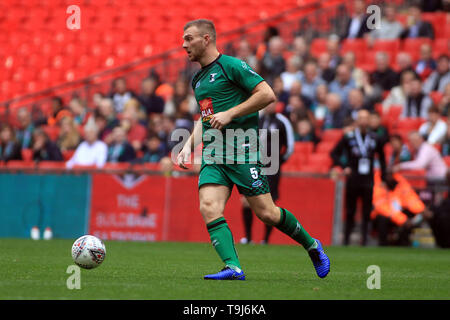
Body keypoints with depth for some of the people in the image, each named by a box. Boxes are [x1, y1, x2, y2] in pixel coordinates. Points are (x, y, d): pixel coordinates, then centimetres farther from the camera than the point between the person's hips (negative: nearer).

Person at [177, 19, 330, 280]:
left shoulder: (231, 66, -6)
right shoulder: (198, 79, 20)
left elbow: (267, 94, -13)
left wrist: (230, 114, -16)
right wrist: (189, 146, 20)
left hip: (241, 146, -7)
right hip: (212, 153, 7)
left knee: (266, 213, -5)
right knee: (209, 207, -16)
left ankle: (312, 245, 18)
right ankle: (233, 267, -22)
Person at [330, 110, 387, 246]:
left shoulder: (374, 138, 8)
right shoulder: (349, 137, 2)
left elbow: (381, 157, 19)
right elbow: (334, 153, 6)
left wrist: (383, 177, 13)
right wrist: (344, 167, -8)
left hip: (368, 181, 1)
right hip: (353, 180, -1)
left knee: (367, 212, -3)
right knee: (350, 211, 2)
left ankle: (364, 239, 0)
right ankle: (346, 238, 9)